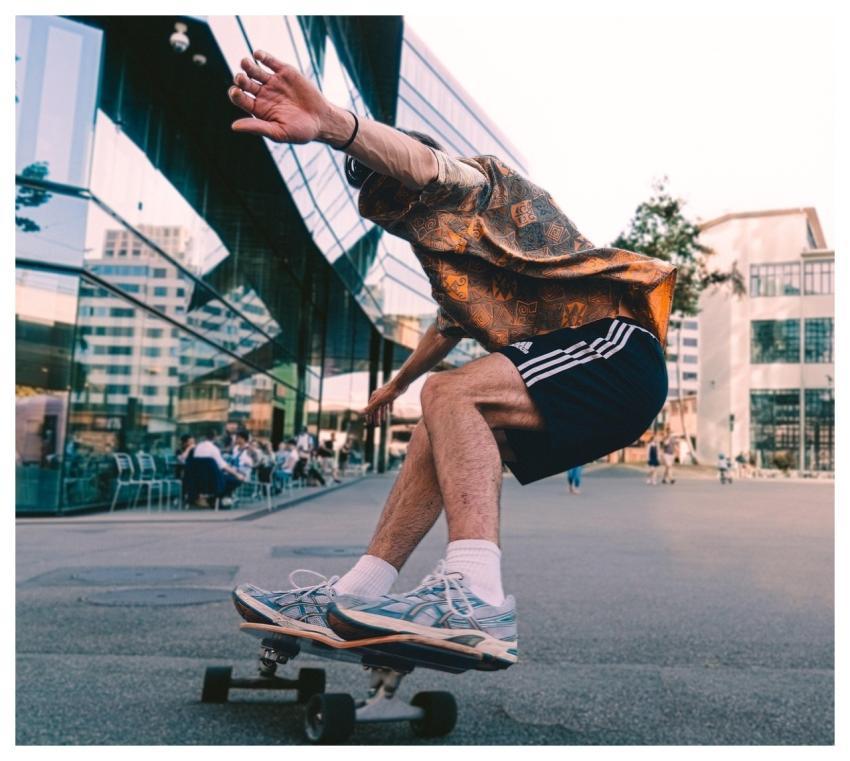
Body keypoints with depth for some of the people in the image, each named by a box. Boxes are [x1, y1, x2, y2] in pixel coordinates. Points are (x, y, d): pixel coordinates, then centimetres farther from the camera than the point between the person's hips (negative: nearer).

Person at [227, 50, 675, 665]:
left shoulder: (480, 185, -1)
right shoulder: (450, 251, 25)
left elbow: (420, 163, -26)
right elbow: (448, 330, 41)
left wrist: (331, 123, -45)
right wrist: (396, 384, 56)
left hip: (615, 348, -10)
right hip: (595, 390, 10)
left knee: (449, 394, -25)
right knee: (441, 435, 6)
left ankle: (476, 596, -35)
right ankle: (357, 593, 3)